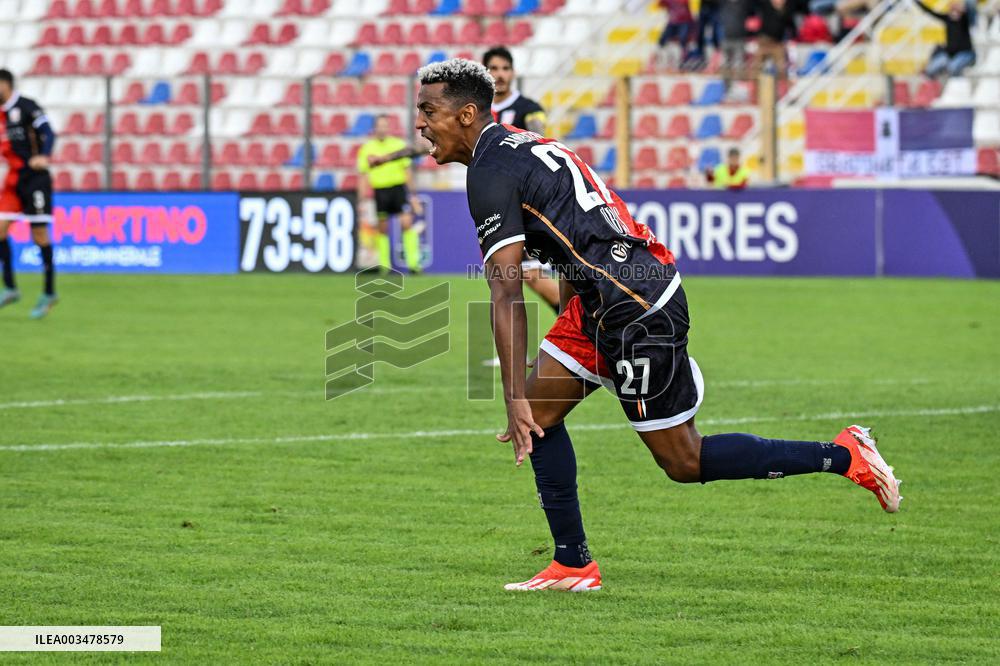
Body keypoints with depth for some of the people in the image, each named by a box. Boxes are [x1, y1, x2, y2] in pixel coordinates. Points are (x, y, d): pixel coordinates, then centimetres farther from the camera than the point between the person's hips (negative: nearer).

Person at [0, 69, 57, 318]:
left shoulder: (27, 108, -12)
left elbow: (48, 133, -21)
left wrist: (43, 156, -35)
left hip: (35, 178, -7)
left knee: (39, 234, -3)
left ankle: (49, 293, 8)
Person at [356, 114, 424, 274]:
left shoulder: (399, 145, 5)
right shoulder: (367, 149, 5)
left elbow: (407, 171, 9)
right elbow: (363, 176, 9)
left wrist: (411, 194, 6)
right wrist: (361, 200, 4)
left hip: (399, 187, -1)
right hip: (379, 190, 1)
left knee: (407, 222, -13)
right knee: (382, 228, 3)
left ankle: (413, 262, -12)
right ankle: (384, 265, 12)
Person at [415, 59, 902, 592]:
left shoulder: (490, 172, -12)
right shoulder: (521, 145, 17)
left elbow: (506, 294, -18)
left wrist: (514, 400, -17)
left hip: (636, 307, -10)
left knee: (683, 462, -1)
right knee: (540, 411, 10)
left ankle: (843, 456, 3)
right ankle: (573, 566, 11)